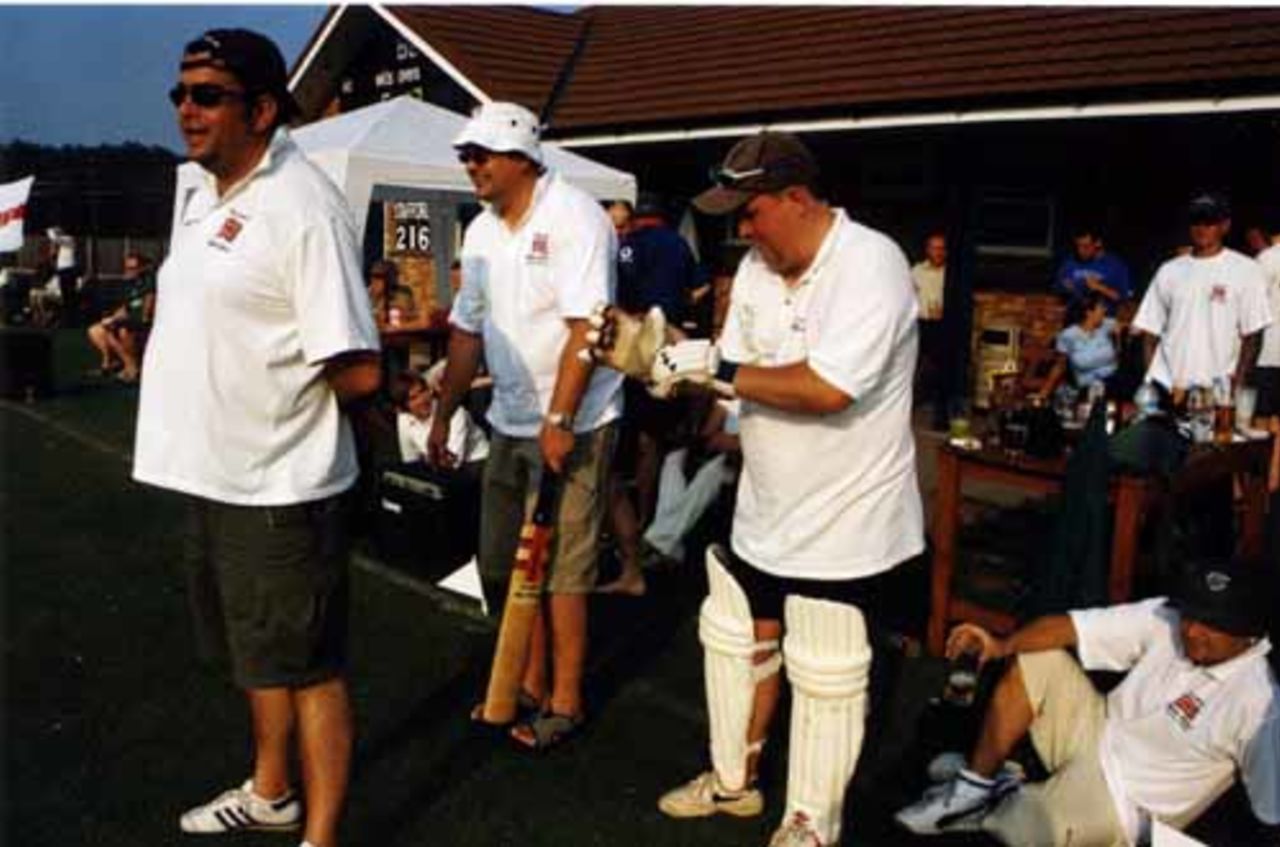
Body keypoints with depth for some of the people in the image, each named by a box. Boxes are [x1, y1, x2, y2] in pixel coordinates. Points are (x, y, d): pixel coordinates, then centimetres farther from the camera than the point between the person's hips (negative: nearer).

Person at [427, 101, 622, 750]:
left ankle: (564, 702, 15)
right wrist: (443, 416, 18)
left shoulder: (573, 216, -13)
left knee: (559, 569, -2)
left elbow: (585, 325, -20)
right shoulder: (481, 230, 11)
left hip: (571, 425, -8)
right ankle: (529, 683, 31)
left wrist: (559, 420, -23)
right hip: (509, 422, 8)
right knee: (501, 564, 14)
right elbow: (467, 329, 17)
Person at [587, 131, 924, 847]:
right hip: (765, 511, 8)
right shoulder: (758, 268, 4)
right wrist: (648, 355, -8)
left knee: (826, 679, 6)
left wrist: (717, 367, -23)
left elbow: (826, 389, -32)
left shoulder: (871, 264, -21)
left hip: (845, 523, -8)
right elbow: (732, 377, 6)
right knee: (737, 640, 20)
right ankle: (734, 781, 42)